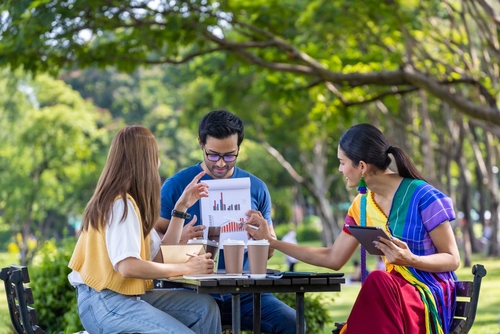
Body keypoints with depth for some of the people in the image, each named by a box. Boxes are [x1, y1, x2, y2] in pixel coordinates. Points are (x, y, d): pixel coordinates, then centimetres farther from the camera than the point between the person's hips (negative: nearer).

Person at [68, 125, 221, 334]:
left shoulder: (131, 202, 18)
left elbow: (161, 256, 12)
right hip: (104, 302, -10)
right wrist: (186, 268, -18)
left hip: (127, 295, 10)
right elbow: (127, 266, -25)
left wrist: (181, 207, 18)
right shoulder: (121, 204, -13)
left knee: (204, 307, -1)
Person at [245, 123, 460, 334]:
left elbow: (452, 260, -8)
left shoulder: (423, 197, -12)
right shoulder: (362, 206, 8)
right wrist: (271, 241, 13)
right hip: (395, 294, 5)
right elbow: (333, 259, 15)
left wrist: (410, 260, -27)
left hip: (430, 297, -5)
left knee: (376, 280, -35)